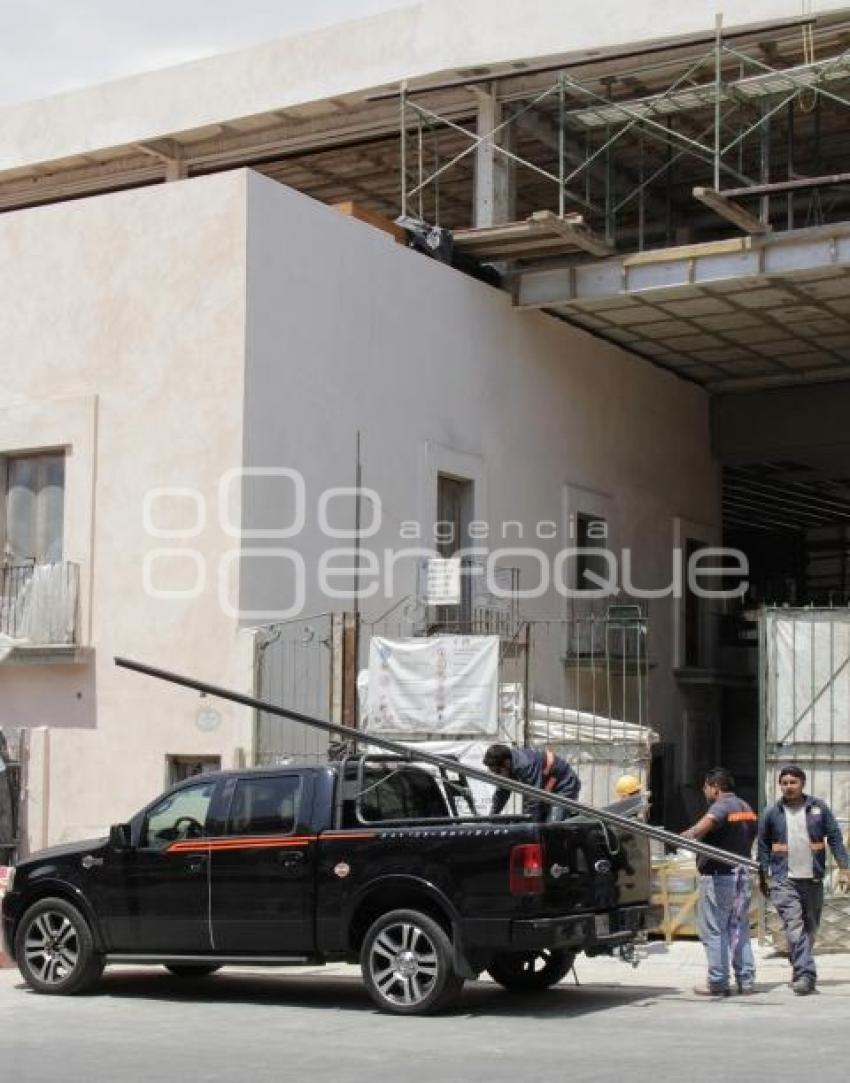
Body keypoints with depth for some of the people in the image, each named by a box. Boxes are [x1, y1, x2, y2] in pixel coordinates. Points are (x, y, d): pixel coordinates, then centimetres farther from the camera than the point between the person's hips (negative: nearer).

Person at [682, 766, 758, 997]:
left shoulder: (721, 807, -13)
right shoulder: (746, 808, 18)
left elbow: (707, 821, -35)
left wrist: (690, 834, -50)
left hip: (719, 876, -9)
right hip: (743, 875, 9)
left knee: (714, 931, -3)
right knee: (740, 928, 13)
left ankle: (718, 982, -3)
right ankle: (746, 980, 11)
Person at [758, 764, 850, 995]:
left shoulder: (819, 808, 4)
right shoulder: (772, 813, 4)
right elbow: (763, 846, 10)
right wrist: (764, 876, 6)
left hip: (813, 879, 2)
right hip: (783, 879, -2)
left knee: (810, 927, 11)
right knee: (793, 925, -15)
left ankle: (801, 973, 26)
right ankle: (805, 974, -19)